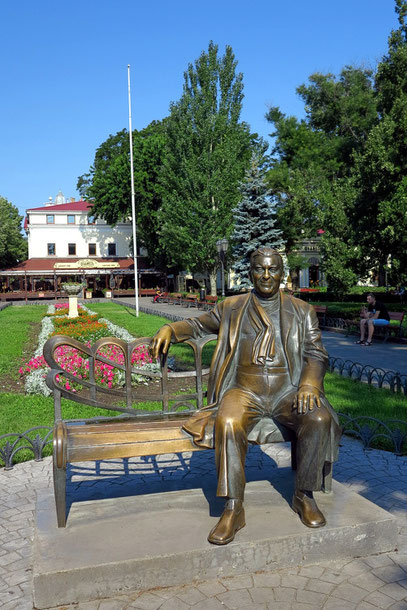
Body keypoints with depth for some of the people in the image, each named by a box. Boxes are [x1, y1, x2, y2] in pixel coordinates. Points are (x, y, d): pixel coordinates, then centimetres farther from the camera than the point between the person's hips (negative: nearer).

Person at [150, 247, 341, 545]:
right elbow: (199, 324, 25)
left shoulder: (302, 311, 13)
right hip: (244, 391, 0)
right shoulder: (232, 308, 14)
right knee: (228, 423, -33)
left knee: (319, 418, -29)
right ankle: (233, 509, -21)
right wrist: (170, 329, 4)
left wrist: (309, 385, -14)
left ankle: (304, 495, -7)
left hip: (288, 391, 1)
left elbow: (316, 353, 6)